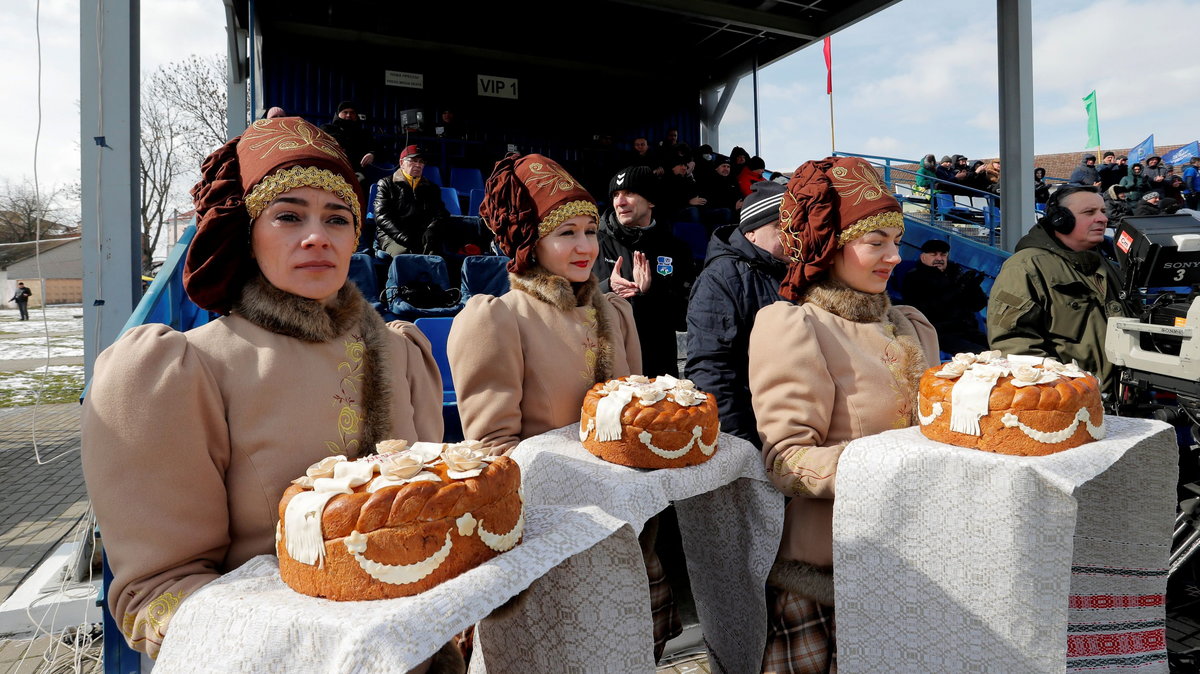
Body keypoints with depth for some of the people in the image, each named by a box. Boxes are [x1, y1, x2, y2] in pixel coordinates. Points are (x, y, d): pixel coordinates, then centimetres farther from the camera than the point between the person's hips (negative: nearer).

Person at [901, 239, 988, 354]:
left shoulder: (956, 272, 20)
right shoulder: (914, 278, 6)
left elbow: (979, 305, 15)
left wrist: (974, 287, -7)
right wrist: (958, 289, -13)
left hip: (968, 330, 6)